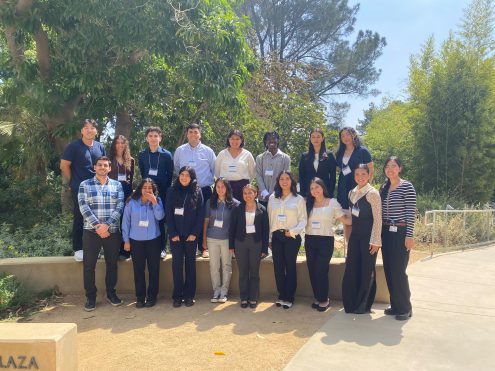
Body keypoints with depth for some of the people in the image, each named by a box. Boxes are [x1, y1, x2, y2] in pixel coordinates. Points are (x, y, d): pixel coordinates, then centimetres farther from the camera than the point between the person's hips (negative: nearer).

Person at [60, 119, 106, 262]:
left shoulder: (100, 147, 8)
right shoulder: (74, 146, -6)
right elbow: (64, 166, -5)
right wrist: (73, 181, 0)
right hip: (79, 189, -4)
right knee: (79, 219, 3)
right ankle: (78, 249, 12)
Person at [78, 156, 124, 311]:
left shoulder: (117, 185, 6)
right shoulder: (85, 185, 2)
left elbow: (120, 206, -3)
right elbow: (83, 207, -7)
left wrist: (107, 224, -15)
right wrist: (97, 225, -16)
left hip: (112, 231, 1)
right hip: (91, 231, -1)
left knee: (112, 264, 10)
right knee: (89, 265, 5)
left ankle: (111, 293, 26)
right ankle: (90, 296, 18)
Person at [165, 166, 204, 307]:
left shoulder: (197, 192, 1)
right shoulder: (172, 191, 2)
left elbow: (200, 214, -2)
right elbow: (168, 214, -1)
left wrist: (195, 233, -9)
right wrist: (173, 233, -9)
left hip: (191, 235, 0)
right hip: (175, 235, 0)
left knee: (190, 263, 6)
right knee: (177, 264, 1)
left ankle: (189, 295, 14)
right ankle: (177, 295, 9)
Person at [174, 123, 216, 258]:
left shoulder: (208, 151, 2)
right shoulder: (179, 151, 5)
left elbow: (215, 170, 9)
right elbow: (176, 169, 16)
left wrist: (210, 182, 7)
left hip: (204, 190, -1)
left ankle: (203, 247, 13)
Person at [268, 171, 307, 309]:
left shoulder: (298, 199, 0)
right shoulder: (272, 198, 10)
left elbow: (303, 219, -2)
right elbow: (270, 218, 11)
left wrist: (293, 231, -15)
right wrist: (270, 238, 8)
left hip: (292, 237, -3)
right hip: (276, 236, 3)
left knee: (290, 266, 1)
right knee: (278, 267, 5)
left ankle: (289, 297, 11)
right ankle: (281, 295, 18)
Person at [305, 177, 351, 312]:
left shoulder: (333, 202, 0)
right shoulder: (308, 204, 9)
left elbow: (345, 219, -2)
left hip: (325, 240, -4)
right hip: (310, 240, 4)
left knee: (321, 271, -6)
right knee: (312, 270, 7)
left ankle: (324, 300, 13)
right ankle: (317, 298, 23)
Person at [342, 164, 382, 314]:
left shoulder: (372, 193, -10)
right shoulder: (352, 193, 10)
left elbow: (377, 219, -12)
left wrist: (375, 241, -16)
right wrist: (350, 235, 14)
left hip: (368, 236, -6)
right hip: (355, 235, 6)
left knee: (366, 270, 3)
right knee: (351, 270, 8)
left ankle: (364, 305, 18)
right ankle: (351, 303, 22)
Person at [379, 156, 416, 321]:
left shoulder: (407, 187, -7)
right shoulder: (383, 187, 11)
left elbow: (411, 213, -11)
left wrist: (409, 235, -15)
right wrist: (379, 232, 13)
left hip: (400, 233, -6)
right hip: (386, 232, 7)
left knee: (398, 271, -6)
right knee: (388, 270, 9)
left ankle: (405, 308, 10)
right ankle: (395, 305, 21)